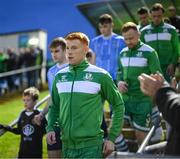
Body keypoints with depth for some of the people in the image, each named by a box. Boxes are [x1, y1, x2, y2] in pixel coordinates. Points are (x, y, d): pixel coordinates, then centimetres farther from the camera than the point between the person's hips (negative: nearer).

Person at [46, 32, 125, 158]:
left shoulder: (100, 75, -4)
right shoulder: (60, 76, 9)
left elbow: (118, 105, 2)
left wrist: (112, 138, -2)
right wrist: (50, 128, 1)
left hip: (91, 145, -5)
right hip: (67, 145, 5)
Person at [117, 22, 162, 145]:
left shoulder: (149, 52, -8)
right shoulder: (123, 52, 9)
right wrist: (119, 82, -2)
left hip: (142, 100, -5)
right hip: (125, 98, 5)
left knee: (140, 133, 2)